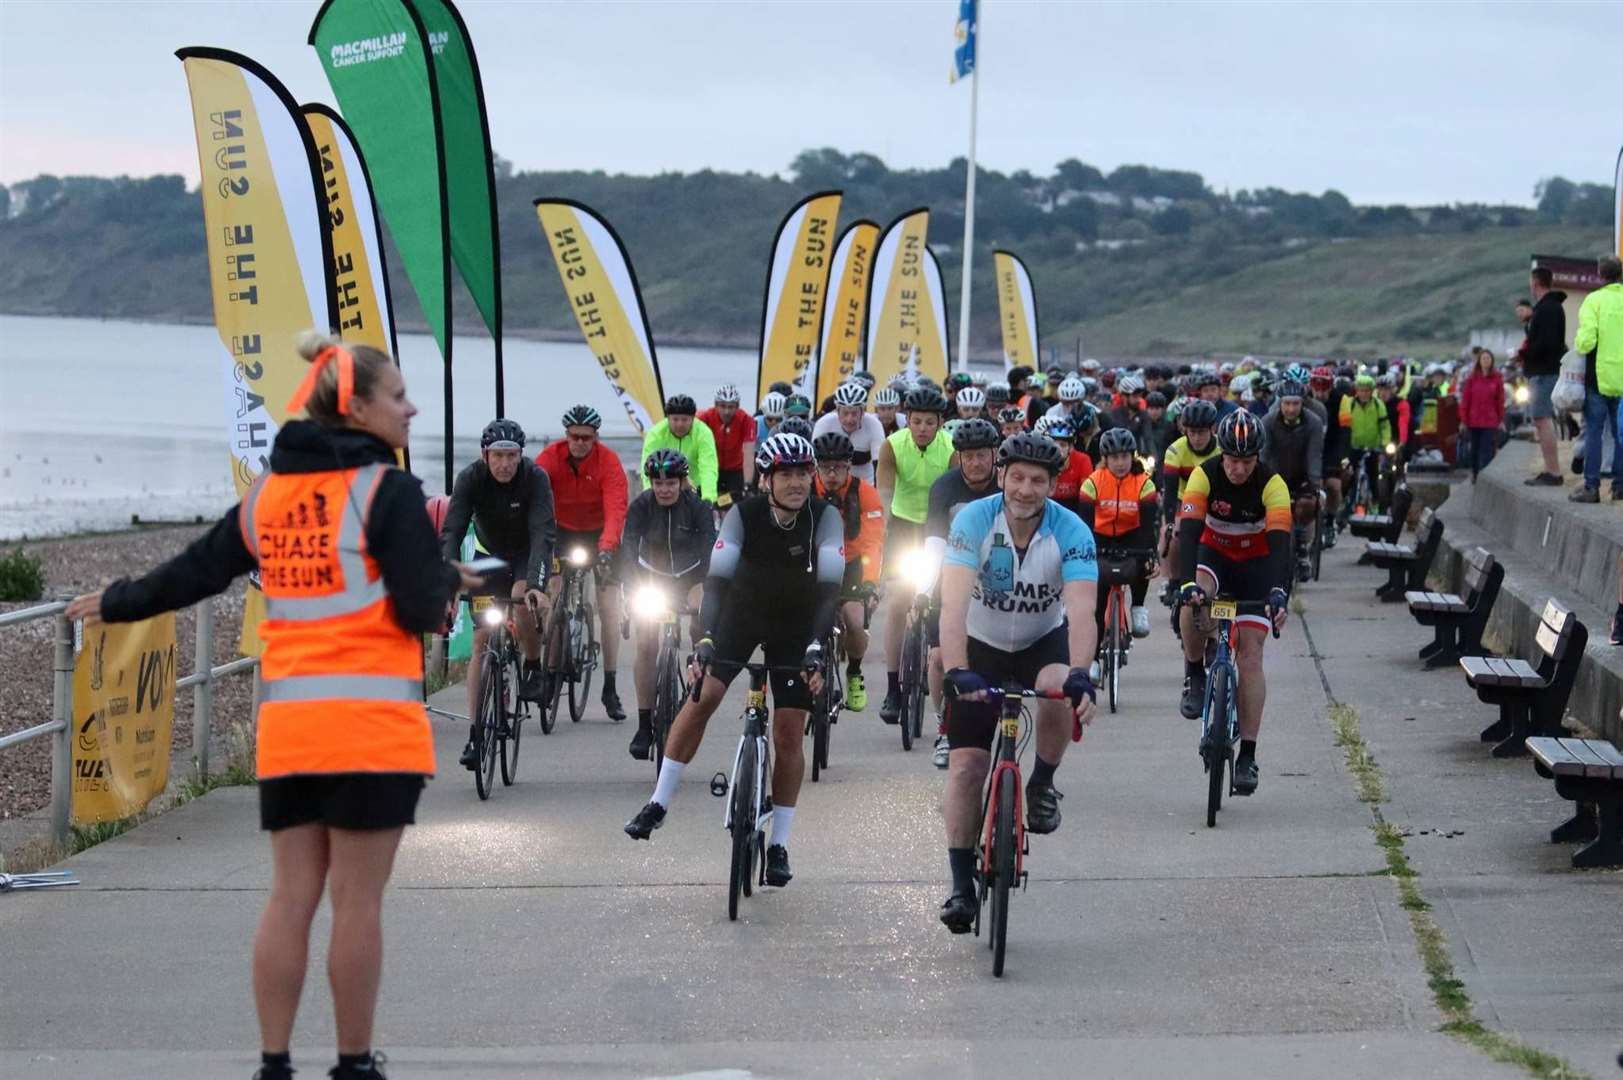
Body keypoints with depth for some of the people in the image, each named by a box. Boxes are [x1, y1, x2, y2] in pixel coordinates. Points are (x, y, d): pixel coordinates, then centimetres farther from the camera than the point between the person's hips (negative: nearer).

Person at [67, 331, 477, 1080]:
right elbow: (422, 611, -11)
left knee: (291, 896, 9)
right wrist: (450, 580, 10)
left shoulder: (268, 493, 11)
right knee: (357, 901, 1)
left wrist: (116, 603, 35)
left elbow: (194, 572, 19)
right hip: (372, 722, -6)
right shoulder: (388, 489, -7)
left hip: (287, 722, 6)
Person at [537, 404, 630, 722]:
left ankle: (610, 688, 1)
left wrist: (606, 547, -49)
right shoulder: (549, 458, -19)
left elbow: (616, 509, -33)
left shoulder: (608, 462, -23)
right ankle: (552, 670, -6)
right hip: (562, 531, 1)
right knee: (553, 598, -16)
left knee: (609, 607, -6)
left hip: (600, 533, -1)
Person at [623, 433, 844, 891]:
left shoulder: (824, 518, -23)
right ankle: (659, 803, -6)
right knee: (702, 694, -18)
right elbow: (717, 578, -29)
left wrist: (817, 648, -41)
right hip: (741, 612, 0)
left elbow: (829, 588, -29)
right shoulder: (744, 515, -23)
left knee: (789, 732, -5)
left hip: (796, 623, 0)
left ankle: (779, 844, 5)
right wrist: (705, 639, -42)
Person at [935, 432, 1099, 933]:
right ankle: (962, 886, 0)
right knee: (965, 764, -9)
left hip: (1043, 640, 0)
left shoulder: (1071, 532, -23)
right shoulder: (974, 519, -24)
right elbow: (954, 604, -34)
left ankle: (1042, 785, -4)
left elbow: (1081, 612, -34)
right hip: (982, 645, 0)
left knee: (1060, 694, -34)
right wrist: (957, 672, -48)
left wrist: (1080, 675, -51)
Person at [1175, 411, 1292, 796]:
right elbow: (1189, 531, -30)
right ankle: (1195, 675, -9)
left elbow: (1280, 542, -32)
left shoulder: (1272, 485, -24)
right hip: (1214, 553, 1)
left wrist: (1279, 591, -48)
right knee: (1192, 602, -35)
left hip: (1256, 564, -1)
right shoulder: (1205, 476, -21)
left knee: (1250, 656, -10)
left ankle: (1248, 755, -7)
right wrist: (1187, 582, -45)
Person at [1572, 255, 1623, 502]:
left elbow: (1587, 341, -17)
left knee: (1593, 433, 1)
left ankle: (1591, 487, -2)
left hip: (1599, 376, -3)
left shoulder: (1594, 301, -8)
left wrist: (1578, 345, 4)